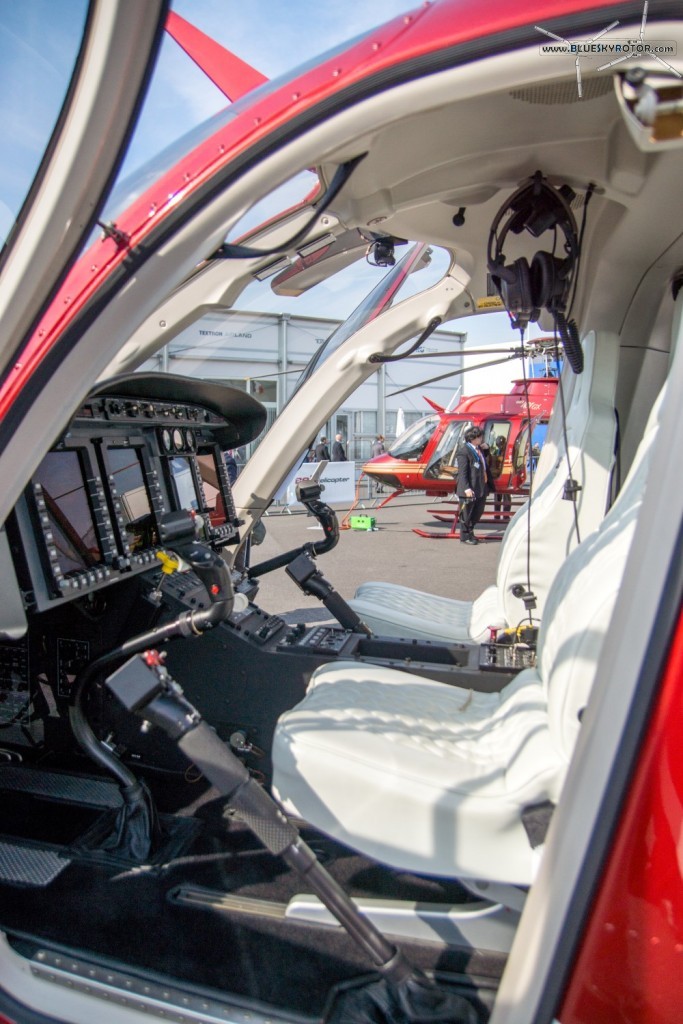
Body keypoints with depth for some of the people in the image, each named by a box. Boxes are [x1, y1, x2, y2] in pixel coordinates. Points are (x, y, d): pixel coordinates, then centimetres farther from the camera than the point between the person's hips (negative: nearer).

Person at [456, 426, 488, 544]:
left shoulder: (478, 448, 12)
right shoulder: (464, 451, -15)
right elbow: (462, 472, -18)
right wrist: (466, 488, -24)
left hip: (481, 488, 9)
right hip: (470, 489, -9)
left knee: (478, 512, 19)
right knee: (467, 514, 4)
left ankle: (470, 532, 36)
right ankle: (465, 537, 16)